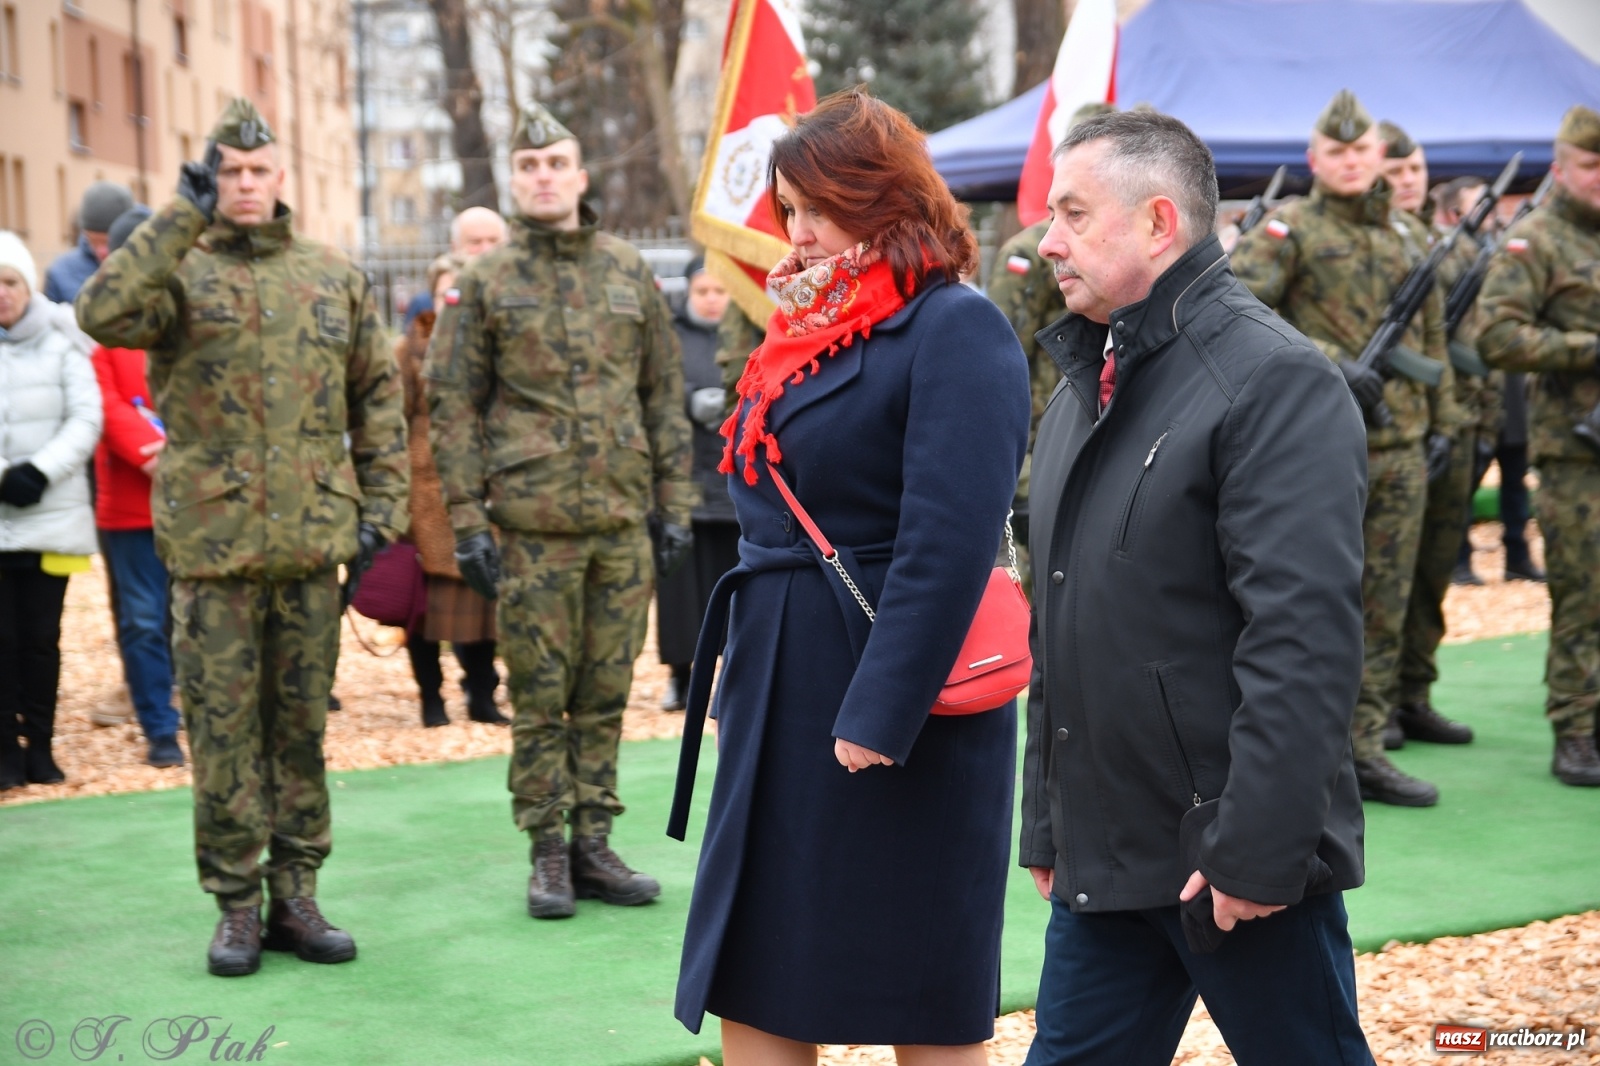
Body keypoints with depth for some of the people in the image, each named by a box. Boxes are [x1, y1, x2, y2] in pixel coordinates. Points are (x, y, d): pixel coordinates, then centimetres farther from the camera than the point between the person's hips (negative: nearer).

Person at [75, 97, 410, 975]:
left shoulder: (334, 276, 10)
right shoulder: (179, 272, 2)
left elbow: (378, 399, 13)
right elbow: (103, 311, -20)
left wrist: (382, 506, 6)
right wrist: (183, 219, -21)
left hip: (314, 541, 2)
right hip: (212, 543, -2)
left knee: (302, 727, 9)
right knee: (223, 731, 2)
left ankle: (297, 896, 20)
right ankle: (236, 908, 13)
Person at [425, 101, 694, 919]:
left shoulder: (629, 271, 9)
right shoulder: (485, 282, 1)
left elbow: (665, 394, 12)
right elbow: (452, 406, 0)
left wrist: (675, 505, 7)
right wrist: (467, 522, -6)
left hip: (623, 521, 3)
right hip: (532, 523, -2)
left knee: (606, 693, 8)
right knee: (540, 696, 3)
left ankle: (593, 844, 19)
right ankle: (548, 852, 13)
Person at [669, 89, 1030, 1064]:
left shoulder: (954, 328, -13)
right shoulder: (814, 323, 14)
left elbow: (950, 543, -21)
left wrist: (879, 719, -23)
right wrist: (739, 673, 16)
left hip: (894, 699, -9)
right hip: (780, 689, 9)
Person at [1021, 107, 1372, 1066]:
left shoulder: (1276, 380, -14)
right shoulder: (1086, 383, 14)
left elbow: (1305, 637, -21)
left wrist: (1256, 849, -23)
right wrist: (1047, 826, 18)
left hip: (1239, 864, -8)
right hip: (1102, 859, 8)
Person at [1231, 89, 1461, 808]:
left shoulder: (1409, 237, 15)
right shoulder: (1289, 228, -5)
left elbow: (1432, 337, 22)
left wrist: (1443, 422, 16)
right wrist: (1329, 364, -23)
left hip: (1402, 451, 6)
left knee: (1385, 608, 9)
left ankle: (1363, 749, 18)